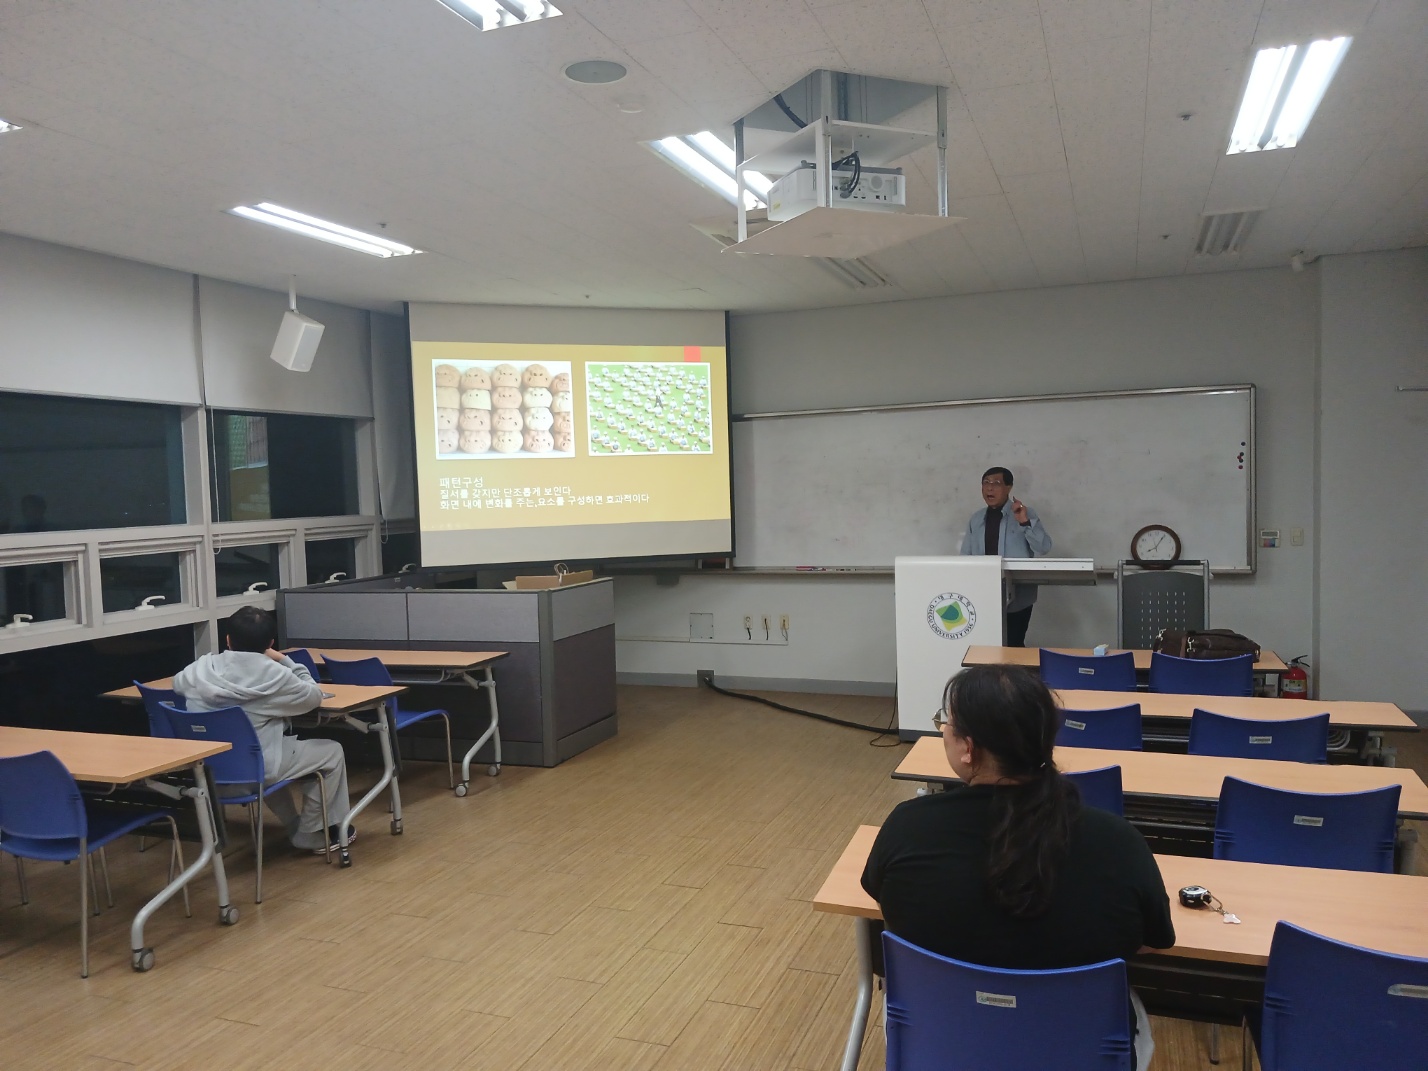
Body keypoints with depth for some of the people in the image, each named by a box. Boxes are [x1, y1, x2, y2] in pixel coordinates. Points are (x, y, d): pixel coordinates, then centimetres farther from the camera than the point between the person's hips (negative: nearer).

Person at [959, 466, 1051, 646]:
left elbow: (1044, 548, -12)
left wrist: (1026, 523, -24)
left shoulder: (1025, 514, -3)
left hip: (1017, 598, -4)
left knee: (1013, 646, -1)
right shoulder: (976, 519, 9)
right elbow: (966, 556, 12)